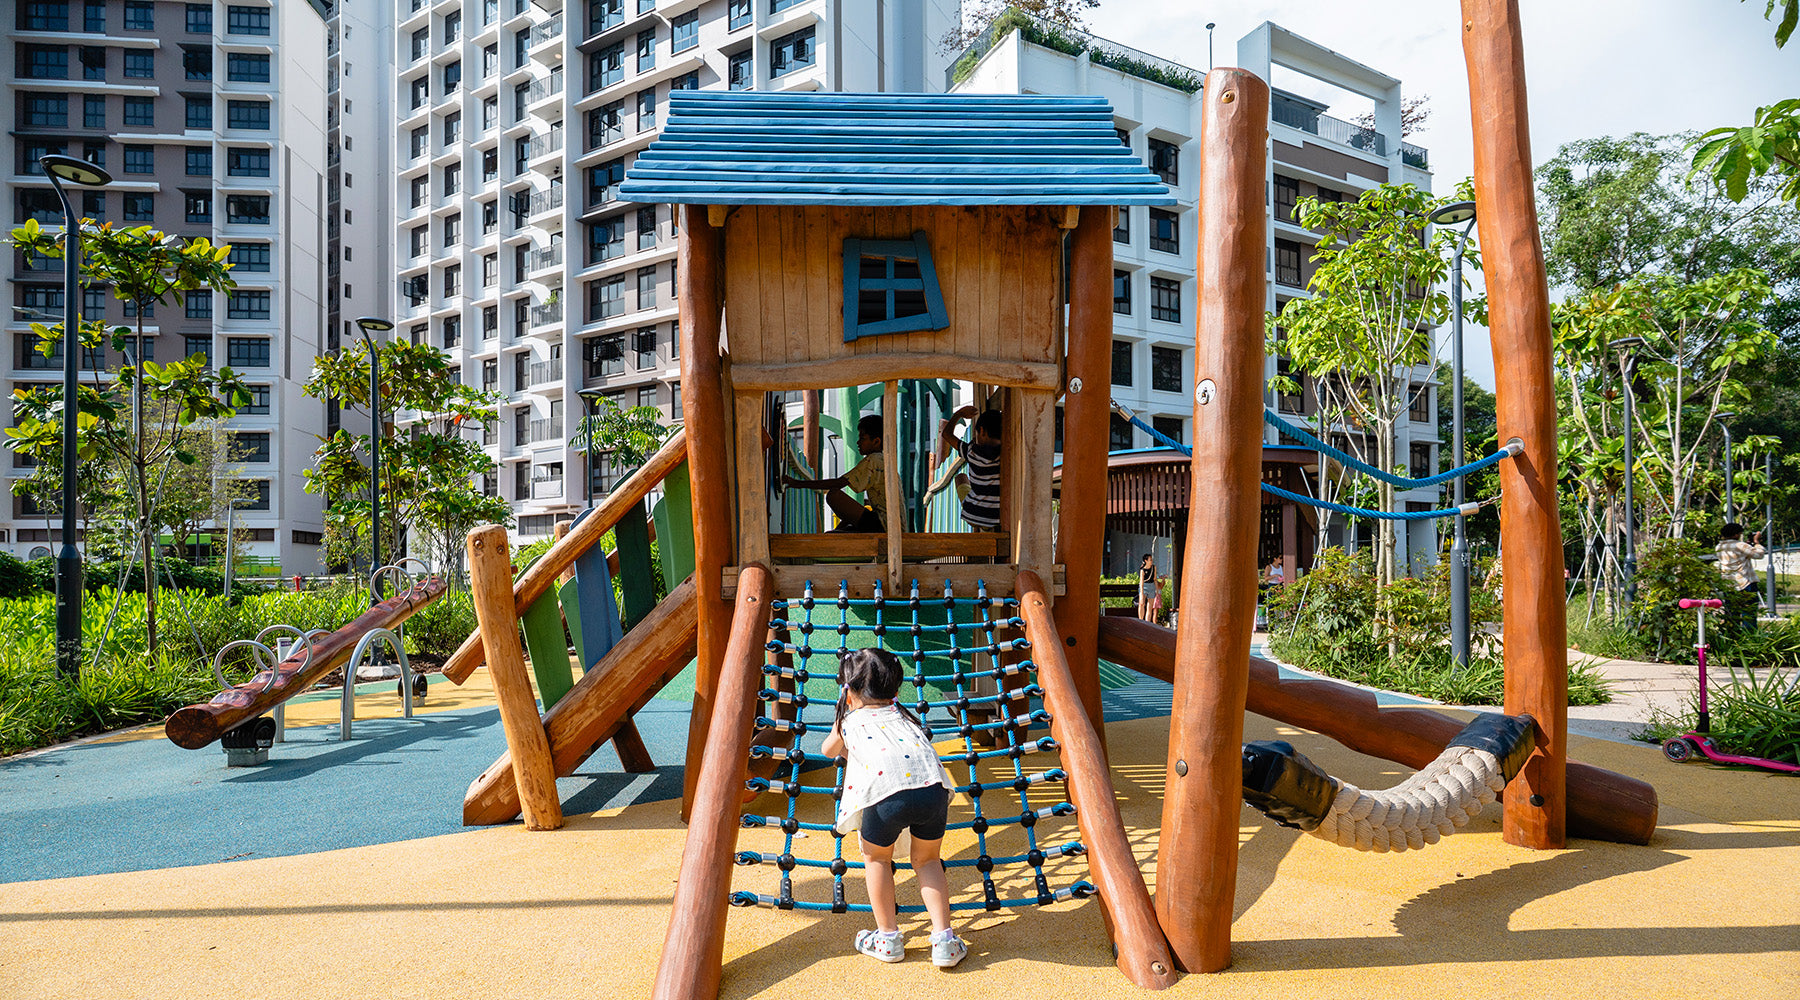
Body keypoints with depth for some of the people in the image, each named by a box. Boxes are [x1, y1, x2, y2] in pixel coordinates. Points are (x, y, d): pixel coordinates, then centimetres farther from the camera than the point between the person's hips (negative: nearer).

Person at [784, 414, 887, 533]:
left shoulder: (872, 460, -8)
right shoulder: (886, 461, 21)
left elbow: (839, 483, -14)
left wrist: (798, 483, -11)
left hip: (882, 525, -10)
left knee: (834, 495, -15)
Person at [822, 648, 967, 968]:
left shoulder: (850, 719, 30)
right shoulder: (902, 714, 35)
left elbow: (829, 750, 51)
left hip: (885, 789, -3)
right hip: (932, 783, 3)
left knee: (876, 858, 23)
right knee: (927, 860, 23)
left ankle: (888, 939, 28)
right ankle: (944, 940, 16)